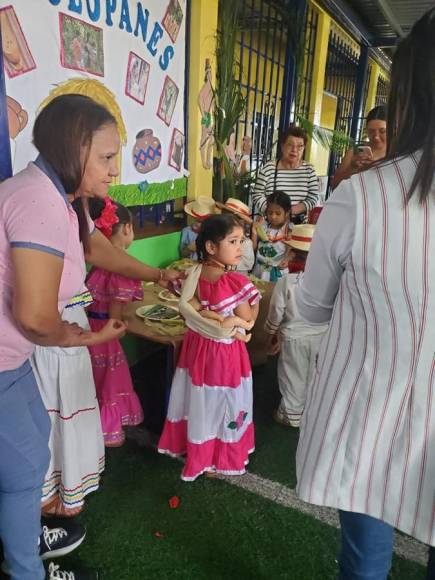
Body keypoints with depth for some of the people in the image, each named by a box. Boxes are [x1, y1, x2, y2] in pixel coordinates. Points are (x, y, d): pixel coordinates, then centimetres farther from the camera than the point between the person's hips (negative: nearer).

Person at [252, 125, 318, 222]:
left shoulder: (309, 170, 8)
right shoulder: (268, 168, 3)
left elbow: (313, 198, 2)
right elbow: (257, 196, 1)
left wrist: (290, 211, -13)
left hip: (298, 224, 1)